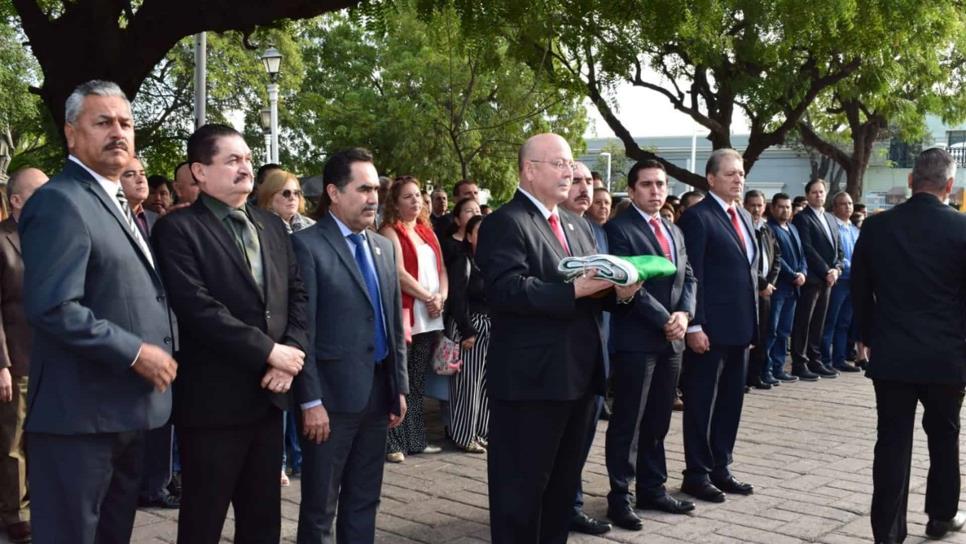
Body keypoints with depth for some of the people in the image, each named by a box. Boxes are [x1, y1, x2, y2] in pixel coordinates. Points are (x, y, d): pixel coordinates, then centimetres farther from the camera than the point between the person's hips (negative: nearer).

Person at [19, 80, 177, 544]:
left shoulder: (115, 202, 17)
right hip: (79, 413, -10)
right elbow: (53, 309, -25)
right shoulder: (59, 201, -15)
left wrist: (155, 353, 14)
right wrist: (135, 353, -20)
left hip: (125, 410, 10)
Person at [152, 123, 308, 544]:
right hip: (214, 398, -6)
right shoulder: (178, 228, -9)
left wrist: (291, 352, -6)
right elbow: (197, 308, -19)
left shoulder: (272, 226, 13)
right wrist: (268, 351, -17)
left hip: (268, 393, 6)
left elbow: (297, 295, 10)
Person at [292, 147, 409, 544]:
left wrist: (399, 387, 12)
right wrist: (310, 400, -16)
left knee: (364, 502, 16)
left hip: (378, 391, 7)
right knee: (320, 507, 6)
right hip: (333, 394, -6)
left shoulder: (384, 247, 12)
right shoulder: (307, 245, -10)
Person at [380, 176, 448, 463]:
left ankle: (415, 439, 19)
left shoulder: (426, 231, 18)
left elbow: (441, 268, 14)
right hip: (403, 316, -7)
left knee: (417, 383, 13)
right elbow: (399, 272, -14)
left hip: (430, 319, 7)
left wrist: (441, 297, -4)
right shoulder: (390, 231, -4)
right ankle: (392, 443, 0)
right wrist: (429, 298, -12)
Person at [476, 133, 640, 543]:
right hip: (531, 378, -9)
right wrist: (574, 289, -27)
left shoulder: (577, 225, 18)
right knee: (522, 485, 3)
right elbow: (507, 290, -24)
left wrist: (618, 290, -4)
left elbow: (592, 286, 18)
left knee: (564, 480, 19)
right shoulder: (505, 223, -10)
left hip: (578, 374, 9)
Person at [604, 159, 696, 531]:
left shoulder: (674, 231, 18)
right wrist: (664, 321, -15)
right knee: (628, 421, 0)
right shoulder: (618, 229, -8)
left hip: (671, 339, 7)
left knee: (658, 420, 13)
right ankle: (620, 496, 10)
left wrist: (684, 314, -5)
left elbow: (687, 277, 13)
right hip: (636, 340, -7)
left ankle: (652, 488, 24)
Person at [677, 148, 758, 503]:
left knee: (731, 401, 15)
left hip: (740, 326, 8)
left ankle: (720, 468, 26)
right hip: (710, 328, -8)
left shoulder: (744, 217, 15)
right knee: (701, 403, 3)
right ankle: (696, 474, 13)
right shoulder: (697, 217, -11)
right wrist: (694, 326, -19)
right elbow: (691, 276, -15)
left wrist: (752, 321, 15)